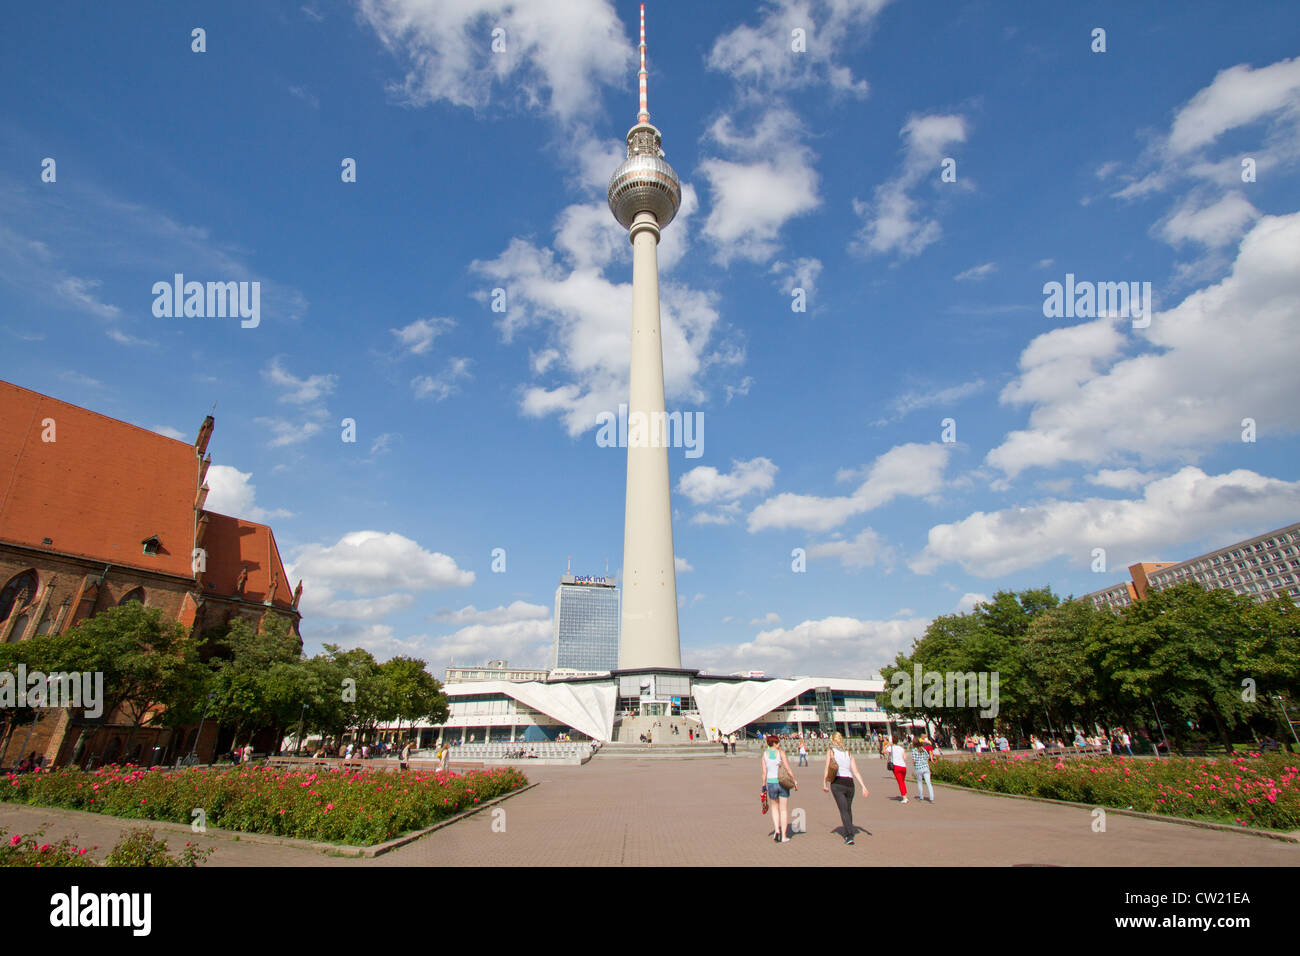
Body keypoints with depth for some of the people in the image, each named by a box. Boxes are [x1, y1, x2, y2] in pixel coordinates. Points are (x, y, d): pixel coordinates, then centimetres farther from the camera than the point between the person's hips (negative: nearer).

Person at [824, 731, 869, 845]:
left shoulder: (830, 750, 2)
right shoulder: (848, 753, 12)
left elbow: (827, 768, -5)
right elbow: (855, 772, 4)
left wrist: (824, 783, 1)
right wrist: (863, 786, 1)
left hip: (837, 783, -4)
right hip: (849, 783, 4)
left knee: (843, 810, -3)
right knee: (848, 809, 20)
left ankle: (849, 836, -16)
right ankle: (847, 833, 31)